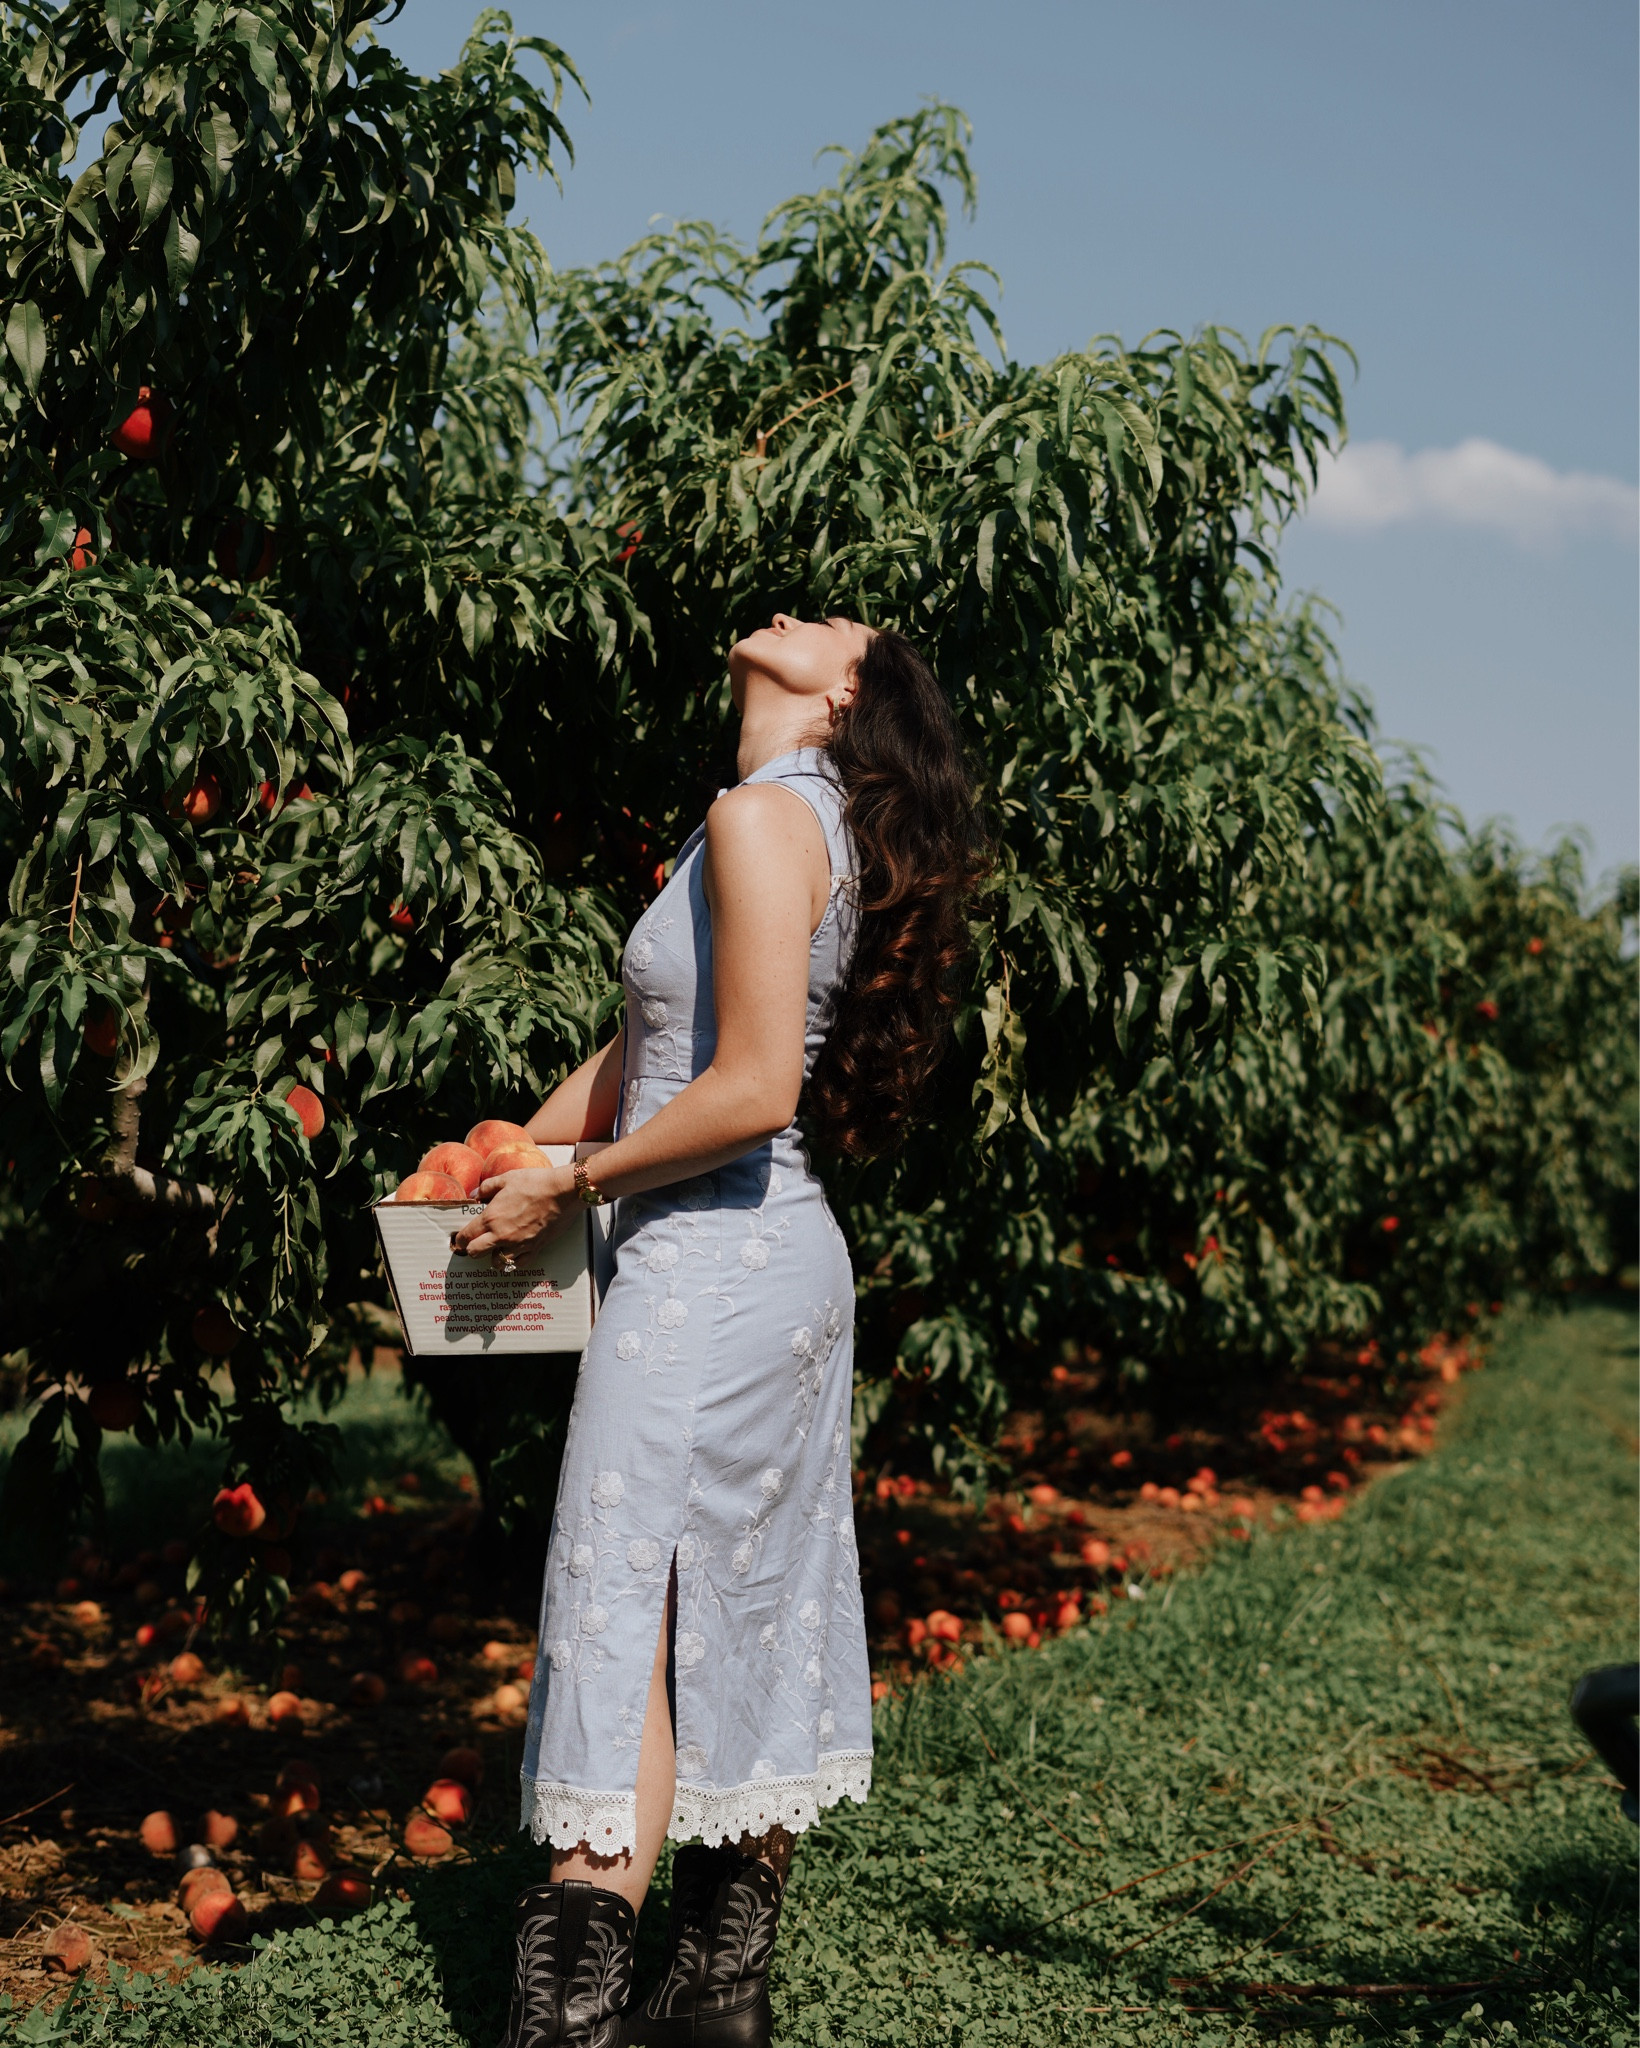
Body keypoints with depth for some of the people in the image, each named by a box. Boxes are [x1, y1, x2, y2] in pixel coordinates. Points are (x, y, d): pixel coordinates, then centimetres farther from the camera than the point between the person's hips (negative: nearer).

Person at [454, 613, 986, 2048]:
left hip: (710, 1266, -9)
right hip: (782, 1257, 9)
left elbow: (748, 1092, -21)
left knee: (624, 1618, -6)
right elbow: (652, 1046, 18)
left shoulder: (763, 817, -13)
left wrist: (575, 1186, -10)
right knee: (752, 1623, 13)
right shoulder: (816, 825, 16)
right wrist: (508, 1158, 12)